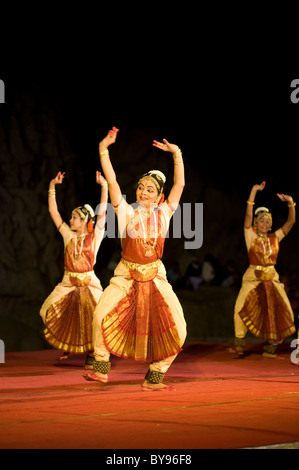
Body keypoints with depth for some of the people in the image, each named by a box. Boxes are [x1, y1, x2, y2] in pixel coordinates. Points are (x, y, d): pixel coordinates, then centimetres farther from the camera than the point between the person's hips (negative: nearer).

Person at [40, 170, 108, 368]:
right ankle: (68, 347, 17)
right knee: (51, 312, -5)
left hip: (88, 283, -3)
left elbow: (102, 212, -10)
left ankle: (91, 354, 1)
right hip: (68, 283, 3)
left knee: (93, 317, -19)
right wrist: (52, 187, 0)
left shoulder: (95, 237, 0)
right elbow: (53, 212, 5)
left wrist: (104, 187, -18)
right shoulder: (69, 235, 7)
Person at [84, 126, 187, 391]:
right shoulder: (127, 212, -2)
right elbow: (112, 181, -9)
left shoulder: (163, 213, 3)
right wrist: (103, 149, -14)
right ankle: (102, 366, -3)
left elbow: (179, 184, 1)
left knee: (176, 328, -8)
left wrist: (176, 153, -3)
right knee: (103, 316, -24)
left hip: (155, 277, 2)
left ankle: (154, 378, 7)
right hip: (126, 276, -2)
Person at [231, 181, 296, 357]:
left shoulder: (275, 237, 9)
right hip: (253, 278, -3)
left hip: (272, 278, 3)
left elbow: (291, 221, 4)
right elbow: (248, 216, -12)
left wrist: (291, 203, -10)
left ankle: (271, 346, 6)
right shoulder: (251, 236, 0)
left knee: (282, 309, -7)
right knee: (242, 308, -21)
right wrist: (253, 193, -18)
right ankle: (239, 342, -6)